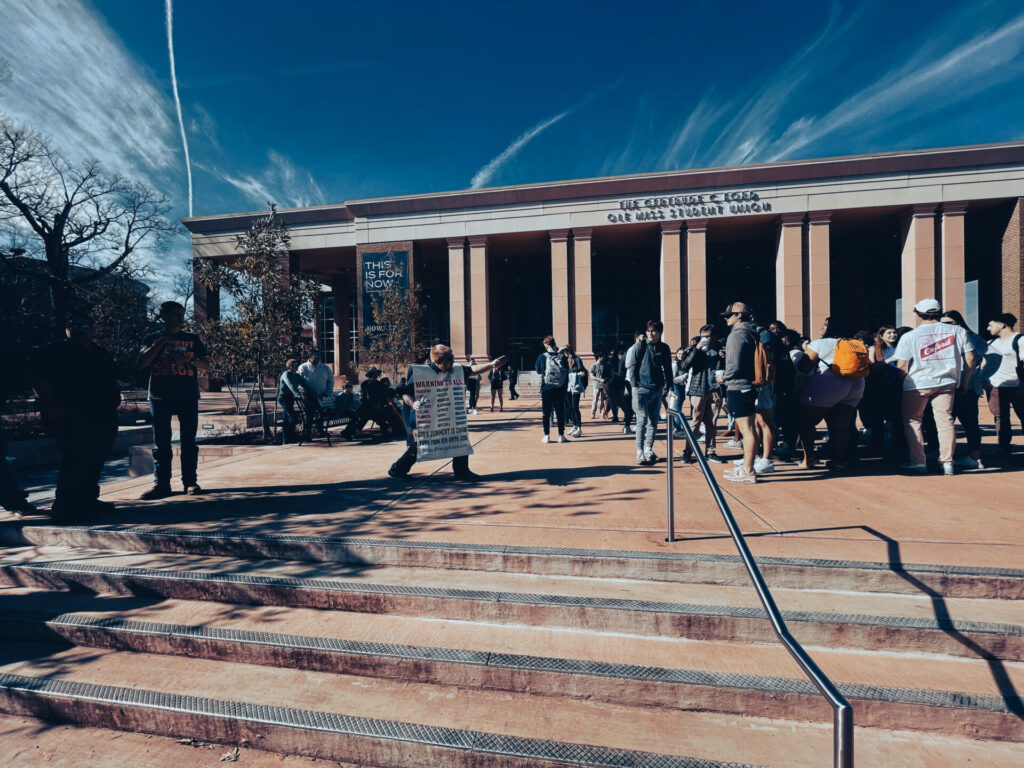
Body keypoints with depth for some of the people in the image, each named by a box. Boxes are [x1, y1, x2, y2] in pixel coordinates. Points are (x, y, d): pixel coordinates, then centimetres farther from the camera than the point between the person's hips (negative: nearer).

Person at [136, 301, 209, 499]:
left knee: (189, 441, 1)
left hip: (188, 397, 0)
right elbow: (141, 362, 0)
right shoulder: (153, 338, 12)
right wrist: (159, 344, -8)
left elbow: (205, 363, 8)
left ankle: (190, 481, 6)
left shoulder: (193, 339, 14)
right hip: (160, 397, 0)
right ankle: (161, 484, 4)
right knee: (161, 443, 0)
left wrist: (188, 359, -11)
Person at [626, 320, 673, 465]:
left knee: (653, 421, 9)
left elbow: (668, 369, 16)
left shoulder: (665, 348, 8)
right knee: (642, 420, -8)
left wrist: (668, 386, 10)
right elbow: (632, 366, -2)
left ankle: (649, 450, 20)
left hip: (657, 389, 4)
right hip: (641, 388, -4)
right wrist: (634, 385, -8)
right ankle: (640, 453, -5)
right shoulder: (640, 346, -2)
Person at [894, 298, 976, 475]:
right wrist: (963, 382, 14)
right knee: (945, 421, 9)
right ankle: (947, 463, 11)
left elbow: (901, 366, -9)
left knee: (911, 421, 7)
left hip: (917, 383, -3)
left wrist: (900, 383, 6)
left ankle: (917, 462, 5)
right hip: (946, 383, 4)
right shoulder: (958, 331, 5)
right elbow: (970, 359, 6)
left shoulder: (909, 336, -7)